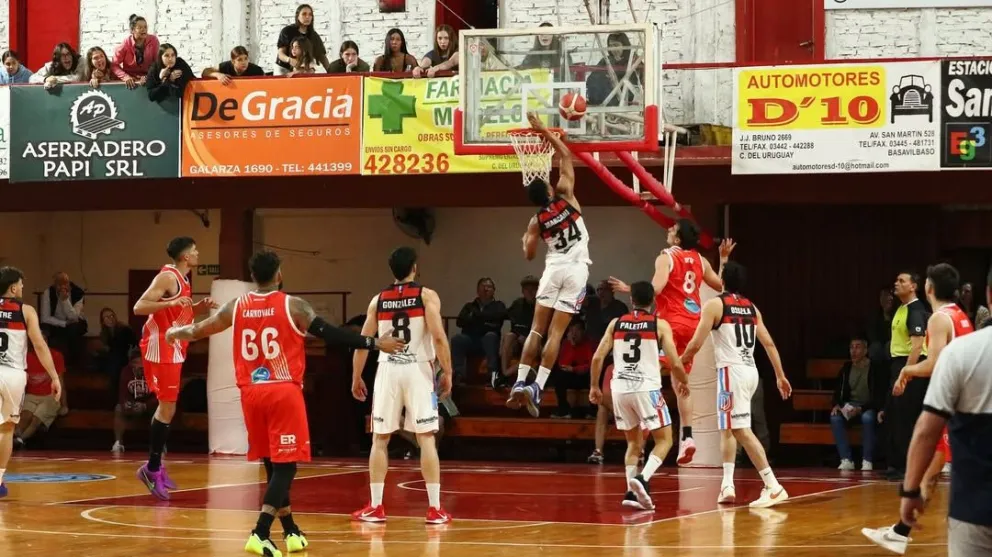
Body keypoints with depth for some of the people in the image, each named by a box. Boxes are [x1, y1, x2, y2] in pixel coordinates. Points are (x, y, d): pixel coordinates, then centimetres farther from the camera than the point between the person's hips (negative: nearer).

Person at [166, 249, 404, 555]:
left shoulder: (236, 307, 7)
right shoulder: (293, 305, -5)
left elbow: (200, 330, 21)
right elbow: (331, 334, -8)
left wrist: (175, 334, 41)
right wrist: (375, 343, -3)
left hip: (251, 393, 5)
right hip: (284, 392, -5)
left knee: (273, 465, 16)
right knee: (285, 465, -3)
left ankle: (291, 532, 26)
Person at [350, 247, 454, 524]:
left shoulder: (378, 300, 8)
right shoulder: (427, 296, -2)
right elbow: (438, 337, -12)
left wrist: (356, 378, 17)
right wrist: (447, 372, -4)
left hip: (388, 370, 2)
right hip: (418, 369, -2)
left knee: (380, 439, 10)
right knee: (426, 438, 0)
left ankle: (375, 507, 10)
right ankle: (435, 508, -3)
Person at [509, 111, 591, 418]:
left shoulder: (536, 222, -1)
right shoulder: (565, 195, -4)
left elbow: (529, 254, 3)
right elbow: (566, 155, 3)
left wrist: (525, 239, 24)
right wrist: (543, 130, 6)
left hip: (554, 268, 1)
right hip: (576, 270, -1)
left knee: (537, 329, 8)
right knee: (555, 332, -4)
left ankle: (520, 383, -2)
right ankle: (537, 388, -12)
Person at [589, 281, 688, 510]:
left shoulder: (616, 323, 9)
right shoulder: (660, 325, 1)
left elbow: (598, 357, 5)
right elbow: (675, 363, -3)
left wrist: (594, 386, 18)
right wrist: (683, 382, 17)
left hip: (620, 389, 4)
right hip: (646, 389, -4)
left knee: (634, 442, 20)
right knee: (664, 440, 6)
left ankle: (632, 492, 7)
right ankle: (642, 479, -18)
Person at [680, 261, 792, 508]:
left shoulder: (714, 304, -4)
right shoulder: (751, 307, 15)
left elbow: (696, 344, -7)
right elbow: (769, 343, 13)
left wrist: (679, 363, 11)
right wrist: (780, 376, 16)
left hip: (732, 371, -8)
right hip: (750, 371, 8)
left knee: (741, 430, -11)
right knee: (727, 428, 19)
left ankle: (773, 487, -18)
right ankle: (727, 486, 15)